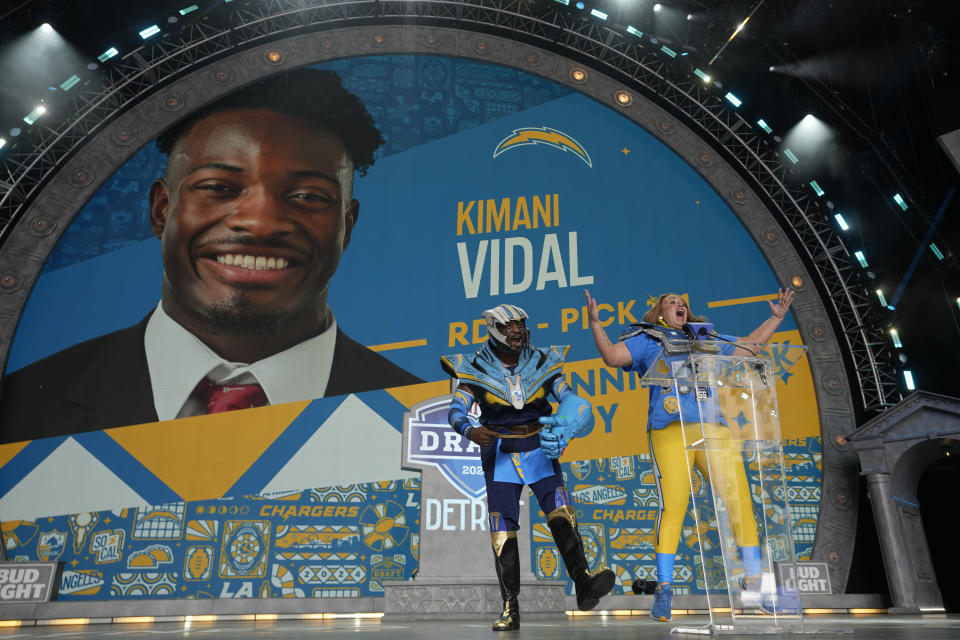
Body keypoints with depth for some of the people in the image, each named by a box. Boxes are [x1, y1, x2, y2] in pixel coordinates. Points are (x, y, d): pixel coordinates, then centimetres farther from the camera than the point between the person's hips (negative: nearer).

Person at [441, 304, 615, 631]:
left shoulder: (541, 364, 1)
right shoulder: (476, 370, -5)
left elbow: (567, 397, -4)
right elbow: (456, 410, -14)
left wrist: (568, 424, -27)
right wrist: (470, 431, -37)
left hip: (540, 450, 1)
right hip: (500, 455, -1)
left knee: (561, 514, -17)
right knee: (503, 531, -2)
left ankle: (584, 586, -17)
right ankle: (510, 608, 7)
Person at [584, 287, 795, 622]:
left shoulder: (705, 337, 30)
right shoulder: (646, 339, 19)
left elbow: (751, 345, 38)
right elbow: (612, 357, 4)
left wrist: (776, 317, 36)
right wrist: (595, 323, -6)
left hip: (713, 428, 4)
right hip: (671, 430, -4)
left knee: (741, 500, -3)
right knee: (672, 506, -14)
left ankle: (754, 582, 11)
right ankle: (663, 589, -5)